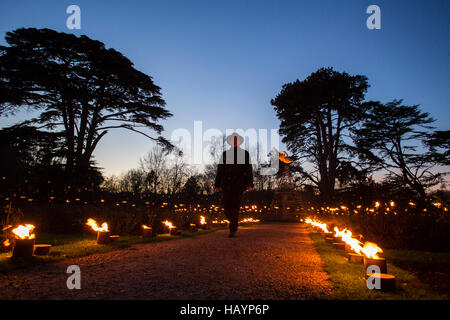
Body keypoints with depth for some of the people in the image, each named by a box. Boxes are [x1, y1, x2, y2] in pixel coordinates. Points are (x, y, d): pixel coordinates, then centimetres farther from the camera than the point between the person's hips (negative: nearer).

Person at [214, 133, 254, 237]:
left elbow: (249, 169, 3)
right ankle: (233, 222, 27)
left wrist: (250, 184, -7)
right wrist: (217, 184, 4)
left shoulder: (245, 154, 9)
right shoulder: (225, 154, 13)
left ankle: (233, 230, -2)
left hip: (239, 184, -2)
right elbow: (220, 170, 11)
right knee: (226, 206, -1)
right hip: (227, 183, 2)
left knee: (235, 206, -9)